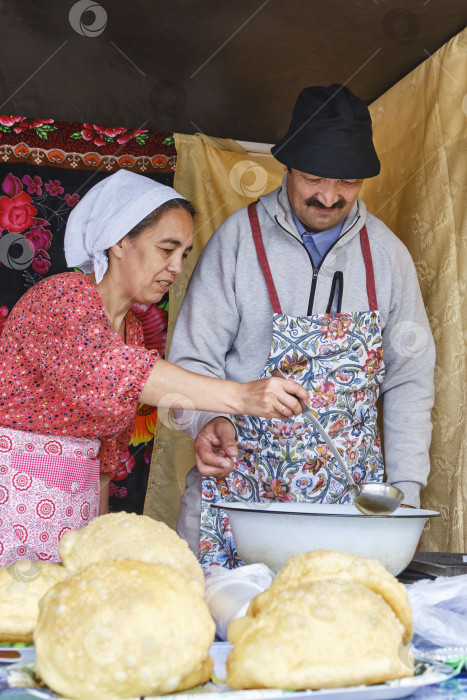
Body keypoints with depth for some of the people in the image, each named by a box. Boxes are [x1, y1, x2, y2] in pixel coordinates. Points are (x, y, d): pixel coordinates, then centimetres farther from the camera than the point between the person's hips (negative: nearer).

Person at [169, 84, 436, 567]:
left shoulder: (387, 254, 6)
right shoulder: (239, 238, -2)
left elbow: (409, 380, 10)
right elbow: (193, 359, -1)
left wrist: (406, 489, 4)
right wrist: (209, 419, -22)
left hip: (350, 490, 2)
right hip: (241, 486, -2)